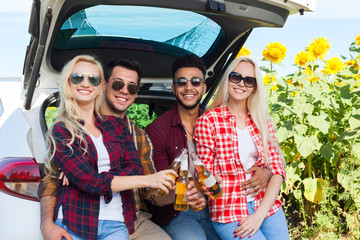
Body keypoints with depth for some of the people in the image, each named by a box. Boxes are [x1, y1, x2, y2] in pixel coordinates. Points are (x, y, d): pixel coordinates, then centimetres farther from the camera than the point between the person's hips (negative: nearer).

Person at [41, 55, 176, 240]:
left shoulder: (116, 125, 14)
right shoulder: (60, 131, 1)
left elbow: (135, 168, 3)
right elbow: (86, 180, -11)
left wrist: (98, 180, -14)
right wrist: (147, 180, -14)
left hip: (116, 224, 2)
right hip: (74, 223, -2)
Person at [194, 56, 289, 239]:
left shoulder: (263, 121, 10)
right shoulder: (208, 121, -1)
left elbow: (277, 171, 5)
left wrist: (259, 214, -8)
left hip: (267, 206, 4)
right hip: (229, 213, -3)